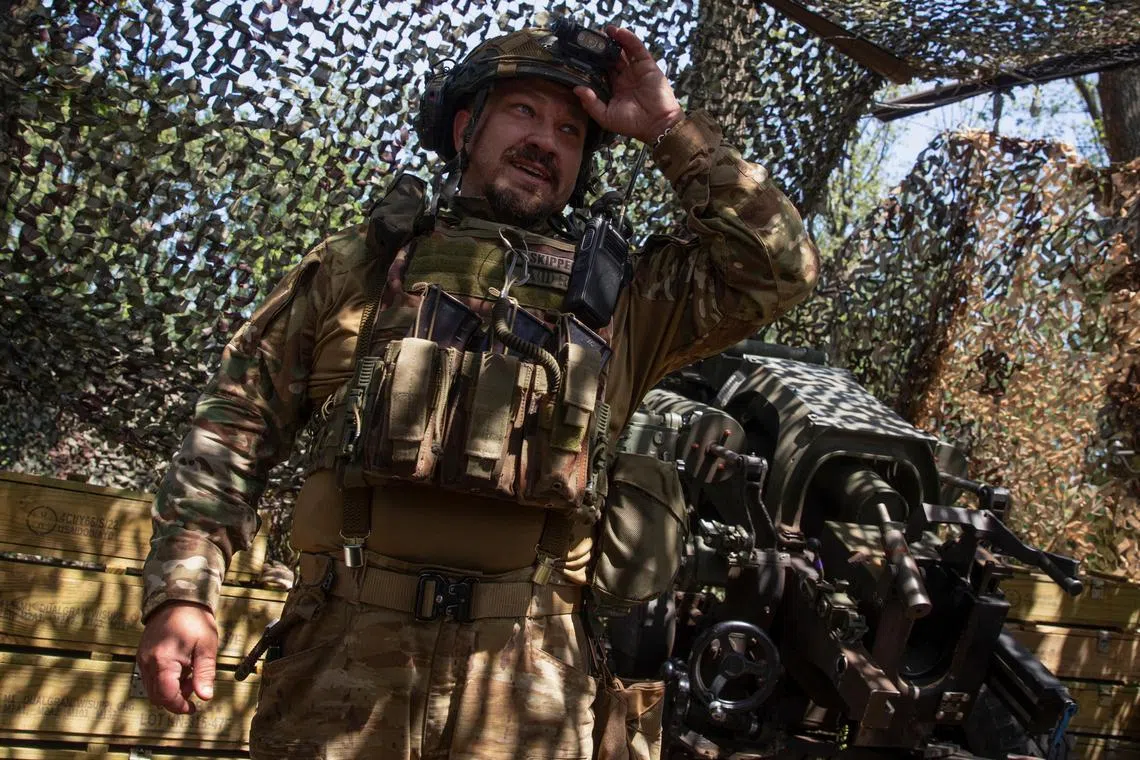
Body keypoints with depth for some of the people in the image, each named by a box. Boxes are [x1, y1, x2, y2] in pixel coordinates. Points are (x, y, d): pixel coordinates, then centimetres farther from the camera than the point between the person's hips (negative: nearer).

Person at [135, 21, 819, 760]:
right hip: (346, 643, 0)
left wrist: (670, 129, 11)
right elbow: (239, 419, 11)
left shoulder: (618, 295, 17)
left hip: (526, 671, 1)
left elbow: (780, 267, 11)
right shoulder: (362, 260, 14)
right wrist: (184, 591, 0)